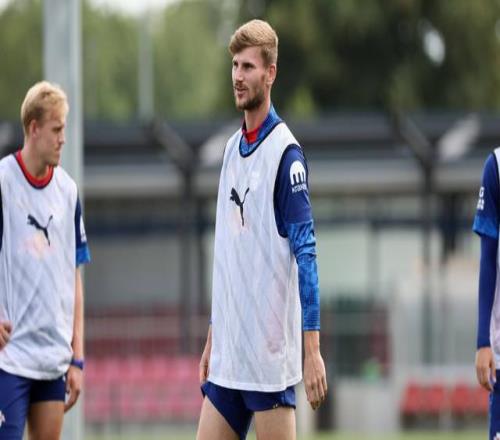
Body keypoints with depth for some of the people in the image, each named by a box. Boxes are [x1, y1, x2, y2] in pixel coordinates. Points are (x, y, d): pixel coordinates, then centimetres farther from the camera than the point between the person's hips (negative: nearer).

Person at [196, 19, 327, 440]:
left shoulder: (285, 152, -10)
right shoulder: (232, 149, 13)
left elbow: (306, 253, -14)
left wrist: (312, 349, -19)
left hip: (271, 355, -7)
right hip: (227, 357, 7)